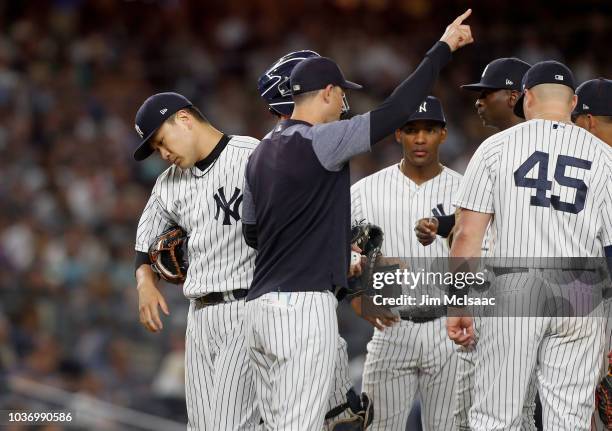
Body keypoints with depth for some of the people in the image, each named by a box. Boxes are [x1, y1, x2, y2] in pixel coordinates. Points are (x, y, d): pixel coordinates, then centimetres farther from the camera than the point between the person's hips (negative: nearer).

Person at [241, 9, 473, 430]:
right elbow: (394, 112, -15)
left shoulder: (261, 153, 16)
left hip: (261, 305, 9)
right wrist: (444, 48, -7)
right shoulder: (318, 142, -10)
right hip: (304, 303, -9)